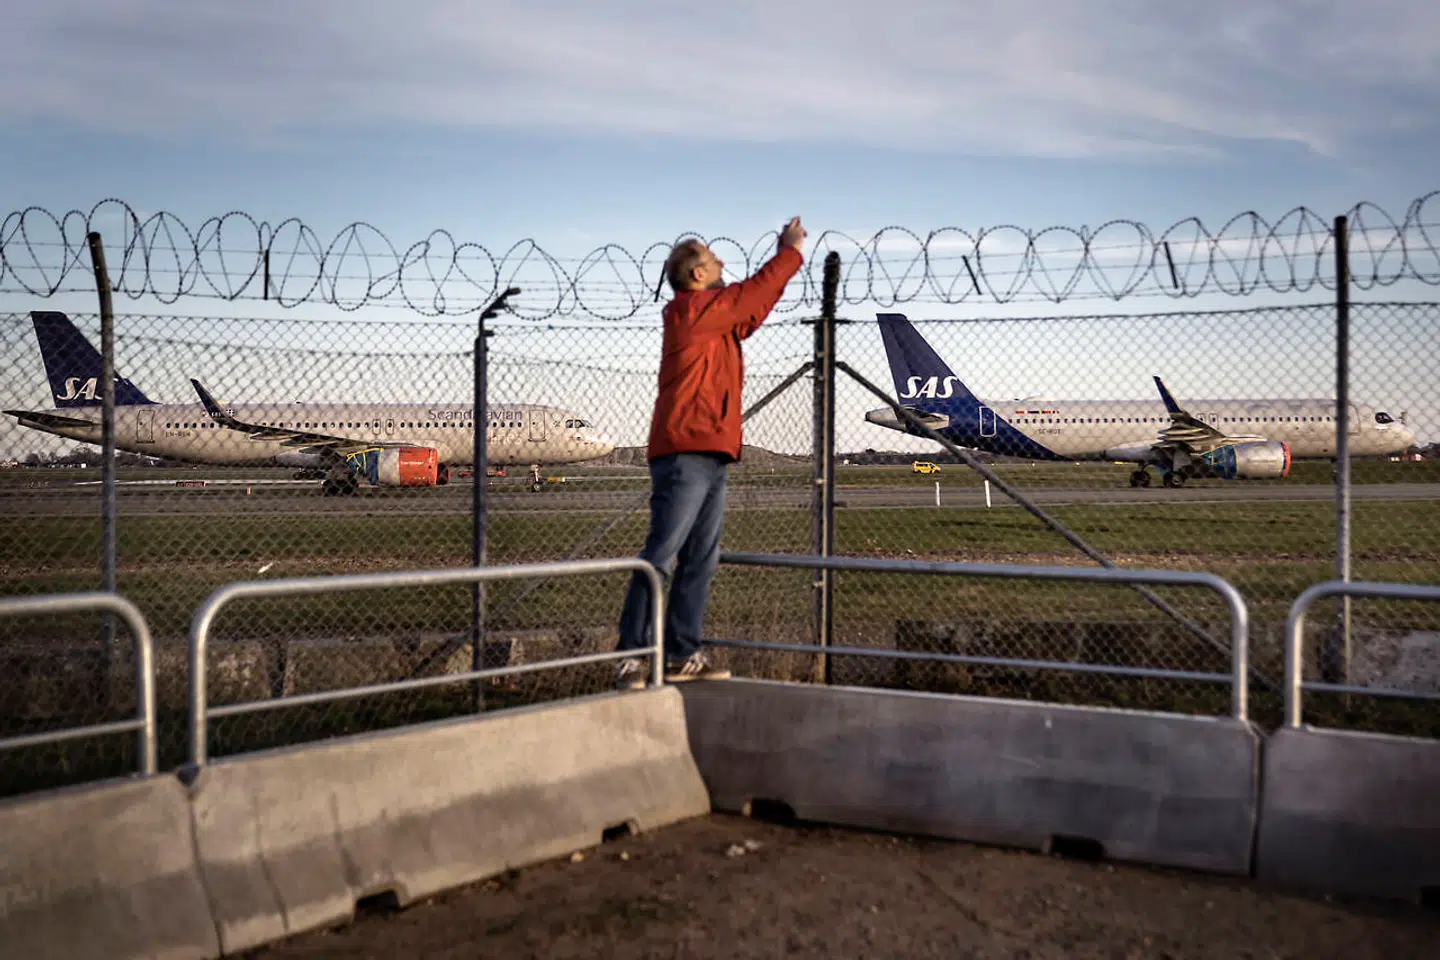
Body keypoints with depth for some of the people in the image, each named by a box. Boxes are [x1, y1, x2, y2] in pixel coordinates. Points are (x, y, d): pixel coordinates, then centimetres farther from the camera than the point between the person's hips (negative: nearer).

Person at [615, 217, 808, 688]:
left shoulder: (715, 320, 20)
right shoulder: (692, 310, -7)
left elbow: (755, 307, 32)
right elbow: (751, 295, -4)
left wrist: (785, 256, 29)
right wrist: (791, 251, 10)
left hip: (709, 458, 10)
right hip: (685, 454, -10)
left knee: (701, 560, 8)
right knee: (661, 555, -10)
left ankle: (683, 655, 11)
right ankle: (633, 655, -7)